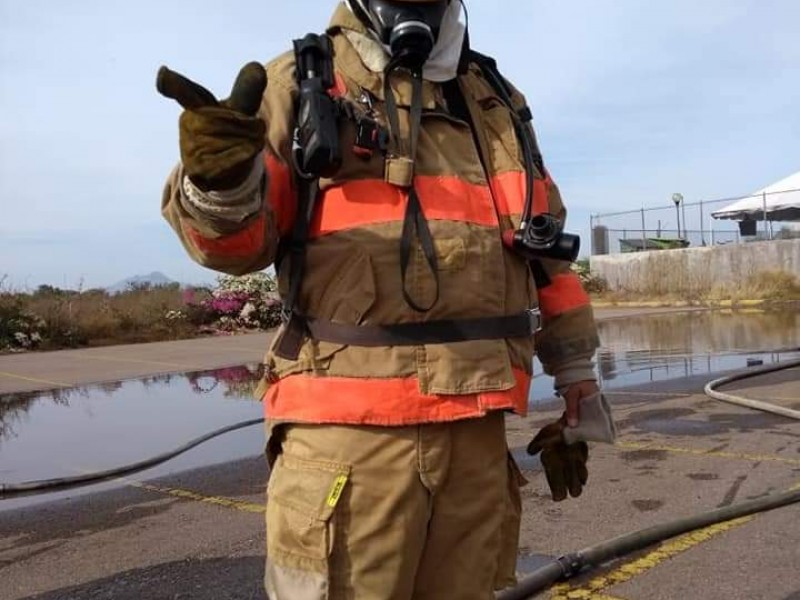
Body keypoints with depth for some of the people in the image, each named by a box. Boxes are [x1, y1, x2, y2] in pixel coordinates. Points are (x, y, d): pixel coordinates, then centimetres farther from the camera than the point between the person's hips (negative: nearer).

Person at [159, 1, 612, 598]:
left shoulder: (498, 102, 18)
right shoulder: (302, 84, 6)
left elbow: (545, 249, 22)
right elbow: (240, 235, -2)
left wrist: (576, 375, 21)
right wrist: (222, 184, -25)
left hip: (477, 430, 5)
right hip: (348, 430, -4)